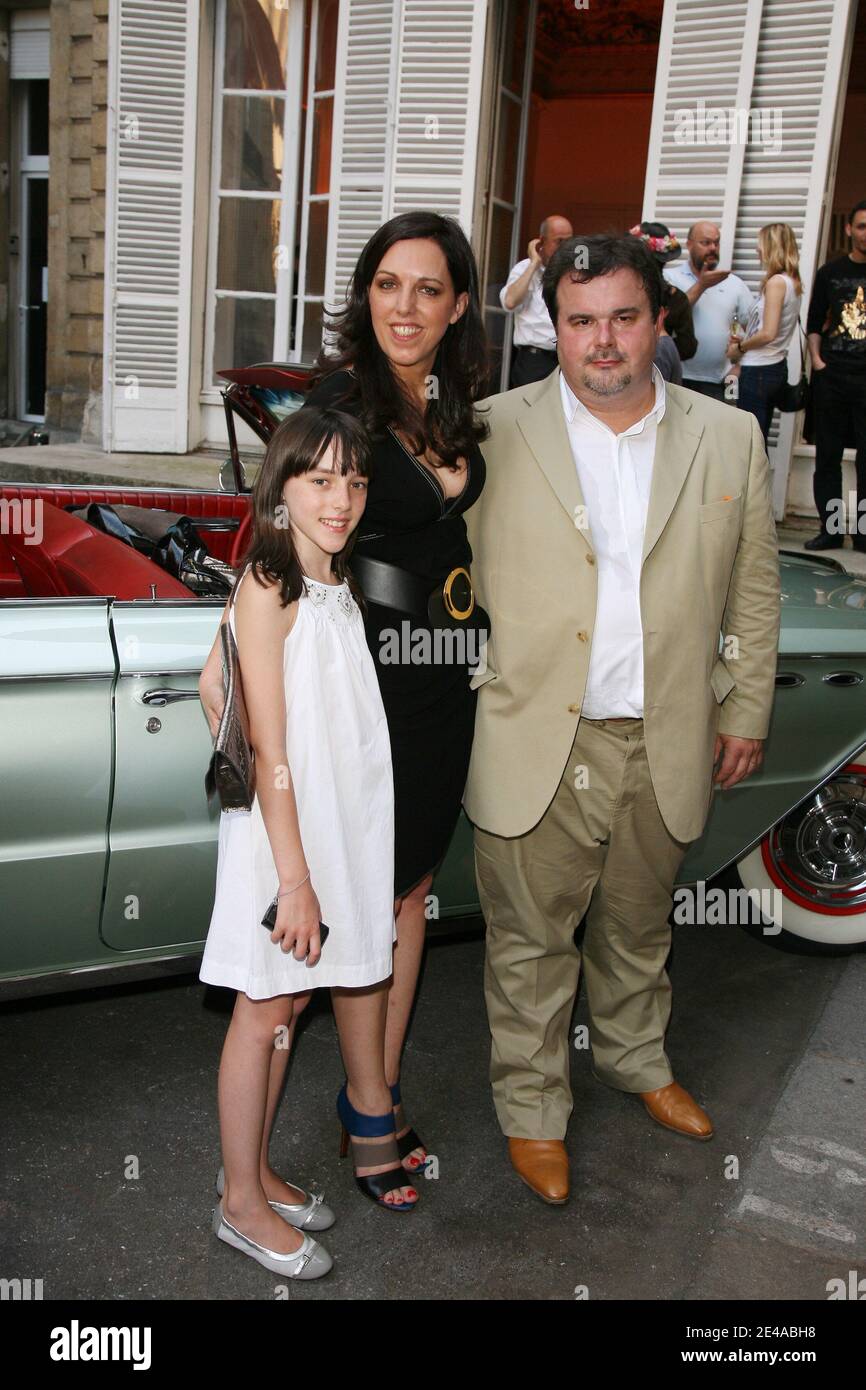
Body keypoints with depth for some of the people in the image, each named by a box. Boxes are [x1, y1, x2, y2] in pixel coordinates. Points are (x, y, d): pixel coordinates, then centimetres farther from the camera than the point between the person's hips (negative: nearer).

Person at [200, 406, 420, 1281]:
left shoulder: (339, 586, 11)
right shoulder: (266, 587, -13)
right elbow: (269, 748, -18)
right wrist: (295, 877, -20)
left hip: (348, 824, 7)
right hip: (283, 827, -7)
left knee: (289, 1002, 15)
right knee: (267, 1009, 4)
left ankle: (255, 1174, 31)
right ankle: (242, 1203, 21)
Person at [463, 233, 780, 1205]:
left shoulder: (729, 439, 3)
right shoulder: (492, 433, -5)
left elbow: (754, 589, 9)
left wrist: (747, 711, 9)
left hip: (666, 747, 3)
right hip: (535, 742, -2)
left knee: (638, 926, 23)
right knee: (530, 940, 11)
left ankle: (635, 1057, 49)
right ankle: (531, 1106, 33)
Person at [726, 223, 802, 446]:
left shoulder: (776, 281, -14)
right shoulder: (793, 283, 12)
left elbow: (768, 333, -19)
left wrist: (739, 347, -5)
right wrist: (744, 340, 10)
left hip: (758, 370, -9)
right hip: (777, 367, 9)